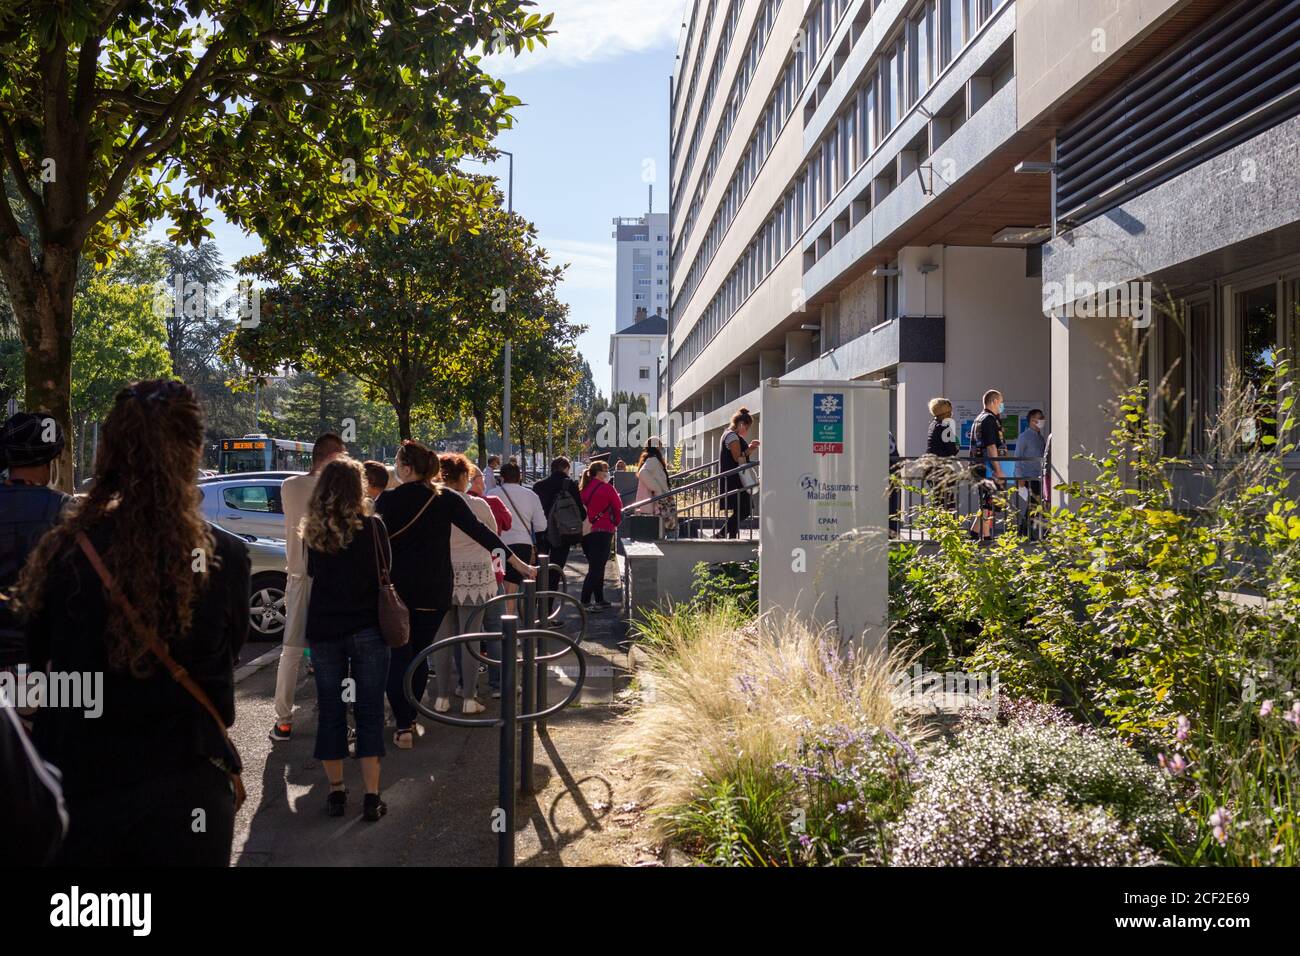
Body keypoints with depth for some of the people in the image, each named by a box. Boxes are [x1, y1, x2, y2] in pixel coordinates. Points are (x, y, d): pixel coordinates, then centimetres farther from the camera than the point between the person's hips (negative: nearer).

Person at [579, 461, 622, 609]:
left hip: (586, 532, 7)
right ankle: (585, 602, -10)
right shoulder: (605, 488, -9)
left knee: (596, 567, 16)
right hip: (602, 531, -7)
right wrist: (615, 524, 13)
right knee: (597, 568, -5)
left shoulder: (584, 488, 10)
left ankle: (599, 599, 23)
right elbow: (618, 508, -2)